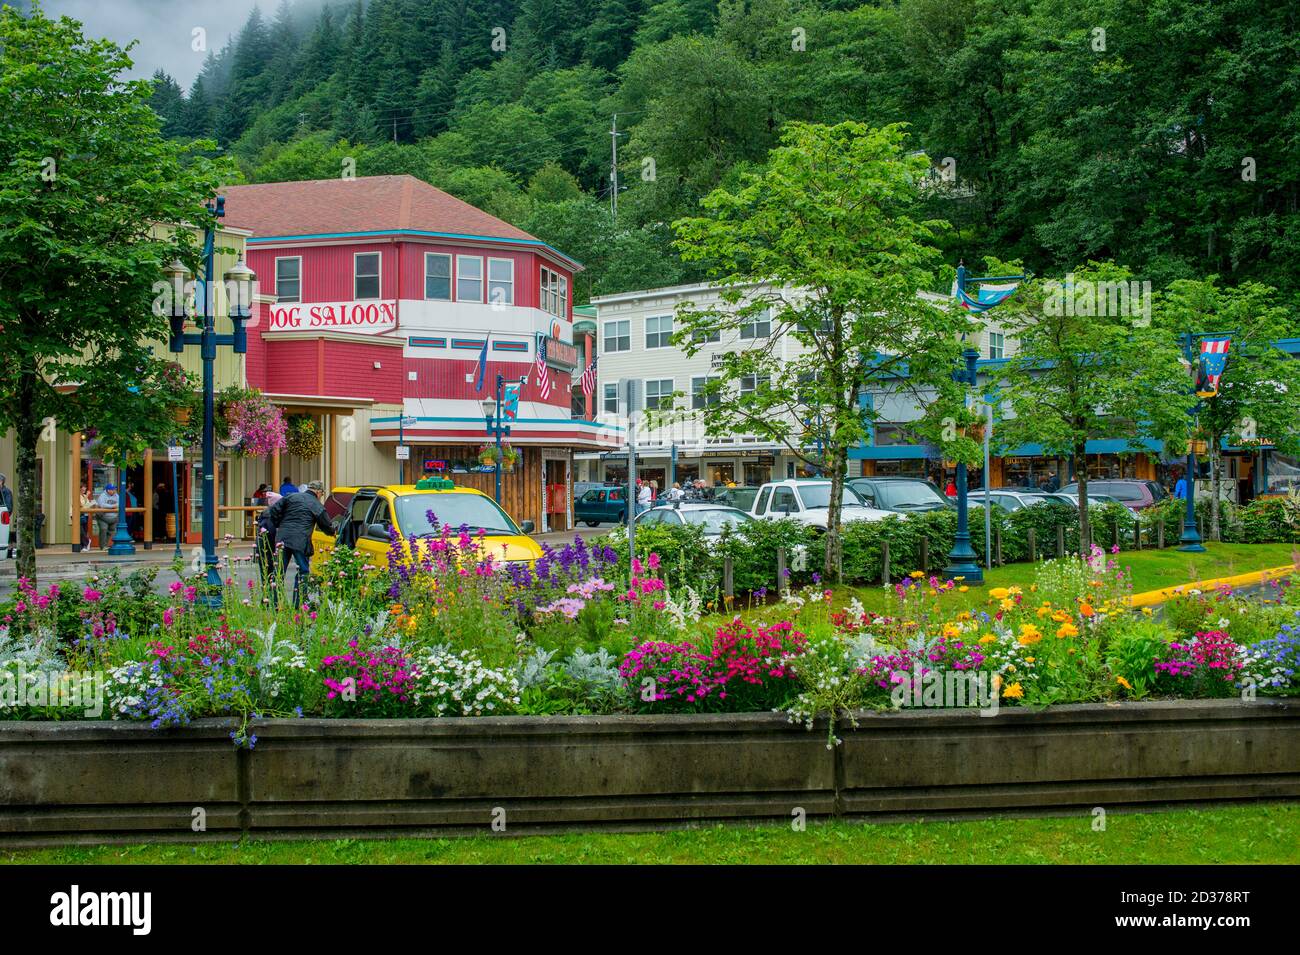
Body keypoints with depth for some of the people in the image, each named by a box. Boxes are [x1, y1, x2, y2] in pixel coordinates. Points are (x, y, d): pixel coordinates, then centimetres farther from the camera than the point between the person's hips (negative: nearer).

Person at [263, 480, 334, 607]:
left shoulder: (291, 497, 11)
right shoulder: (318, 506, 4)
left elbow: (273, 510, 6)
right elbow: (327, 526, 13)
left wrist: (277, 526, 17)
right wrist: (333, 532, 35)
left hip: (283, 538, 3)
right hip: (301, 542, -3)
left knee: (279, 572, 8)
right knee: (303, 572, 8)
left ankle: (274, 603, 10)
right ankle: (298, 604, 5)